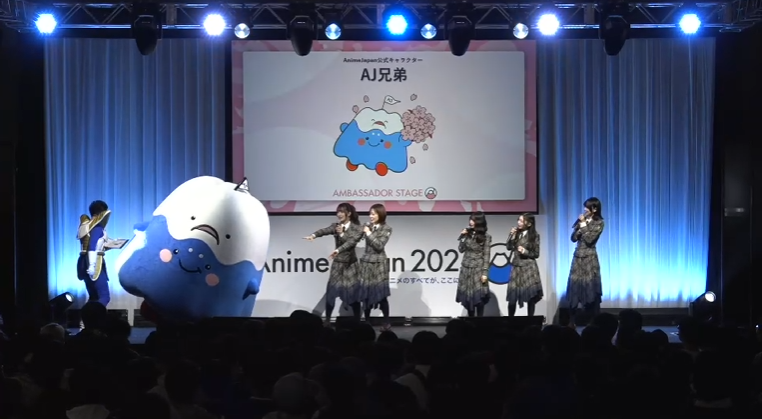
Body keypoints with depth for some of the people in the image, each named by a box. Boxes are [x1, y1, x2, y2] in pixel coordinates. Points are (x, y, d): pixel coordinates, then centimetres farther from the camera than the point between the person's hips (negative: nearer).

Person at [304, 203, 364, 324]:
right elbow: (325, 230, -19)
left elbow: (352, 241, -19)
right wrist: (313, 235, -38)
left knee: (353, 293, -1)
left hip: (350, 264, -3)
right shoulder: (335, 226, 2)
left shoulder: (357, 228, -4)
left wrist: (342, 234, -34)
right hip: (337, 263, 3)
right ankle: (327, 320, 10)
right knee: (330, 292, 0)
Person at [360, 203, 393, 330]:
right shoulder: (368, 226, 8)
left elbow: (379, 246, -14)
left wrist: (369, 233, -12)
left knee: (381, 294, -3)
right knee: (366, 293, 5)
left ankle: (386, 322, 4)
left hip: (378, 264, -4)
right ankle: (366, 321, 13)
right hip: (366, 262, 5)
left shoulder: (386, 229, -5)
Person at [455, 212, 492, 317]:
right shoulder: (468, 234, 7)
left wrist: (484, 272, -11)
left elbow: (486, 255, -6)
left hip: (478, 269, -4)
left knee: (478, 296, -5)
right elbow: (461, 249, 8)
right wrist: (463, 237, -5)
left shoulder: (486, 237, -5)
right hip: (466, 269, 4)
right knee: (467, 295, 5)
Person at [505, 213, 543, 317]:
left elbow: (536, 254, -1)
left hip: (529, 268, -3)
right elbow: (509, 247, 2)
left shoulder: (534, 235, -4)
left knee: (530, 296, -1)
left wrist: (525, 251, -15)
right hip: (516, 267, 3)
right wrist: (512, 236, -8)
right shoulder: (517, 233, 5)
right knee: (512, 296, 0)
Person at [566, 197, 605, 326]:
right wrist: (579, 225, -9)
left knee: (591, 289, -3)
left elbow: (589, 239, -16)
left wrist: (584, 225, -12)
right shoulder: (582, 220, 9)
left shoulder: (599, 223, -6)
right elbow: (573, 238, 4)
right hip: (578, 257, 5)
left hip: (590, 259, -5)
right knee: (574, 288, 2)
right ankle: (571, 322, 6)